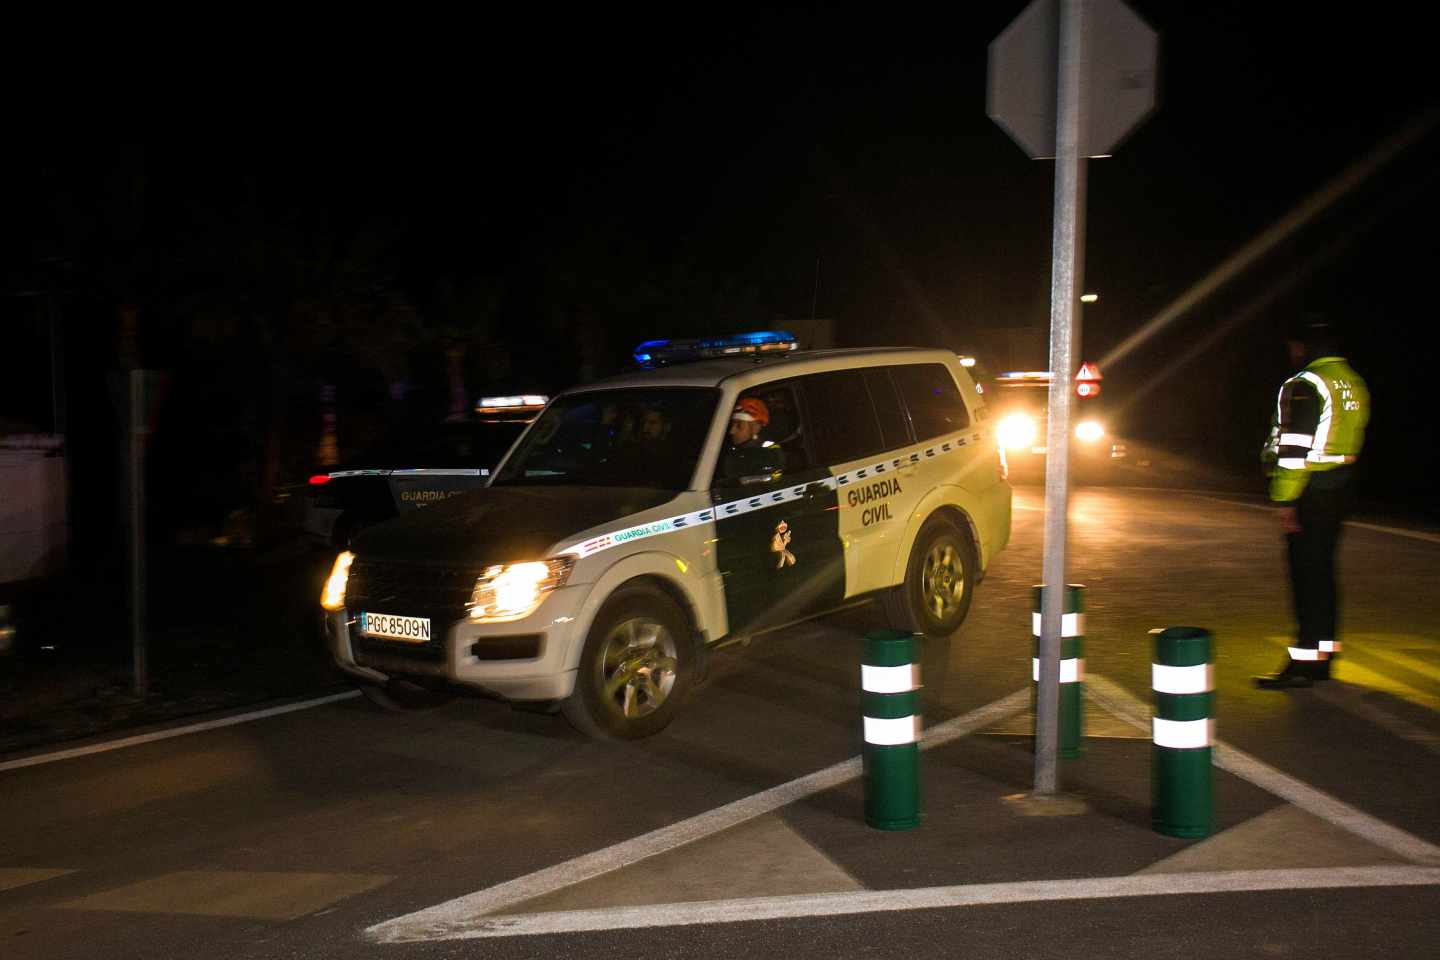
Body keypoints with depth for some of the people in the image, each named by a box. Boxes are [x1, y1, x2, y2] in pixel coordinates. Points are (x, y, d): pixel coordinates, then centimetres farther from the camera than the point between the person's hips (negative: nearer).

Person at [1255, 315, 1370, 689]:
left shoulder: (1304, 386, -15)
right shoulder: (1354, 382, 13)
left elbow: (1295, 448, -20)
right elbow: (1355, 439, 17)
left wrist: (1285, 499, -18)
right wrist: (1341, 485, 21)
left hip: (1311, 490, -9)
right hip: (1341, 485, 9)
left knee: (1306, 571, -6)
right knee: (1322, 567, 14)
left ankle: (1304, 661, -4)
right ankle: (1324, 651, 21)